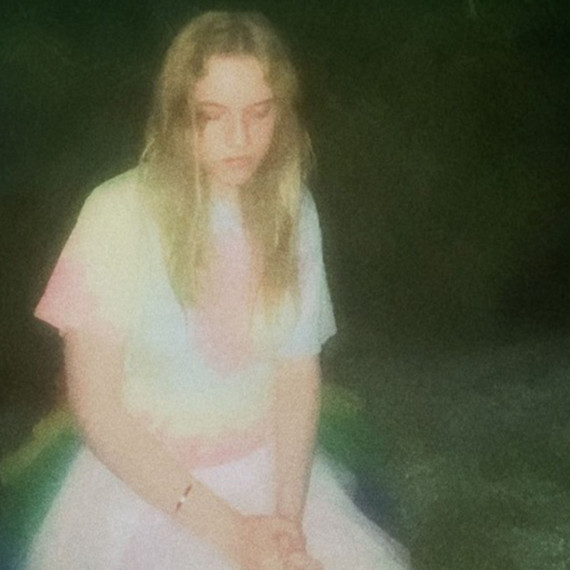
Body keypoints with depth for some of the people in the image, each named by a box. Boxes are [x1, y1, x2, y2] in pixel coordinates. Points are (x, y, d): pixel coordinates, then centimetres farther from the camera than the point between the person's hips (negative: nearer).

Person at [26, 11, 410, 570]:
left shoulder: (291, 210, 0)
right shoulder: (120, 215, -15)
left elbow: (299, 368, 1)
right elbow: (97, 408, -13)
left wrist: (287, 513, -12)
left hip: (271, 470, 4)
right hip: (145, 487, -3)